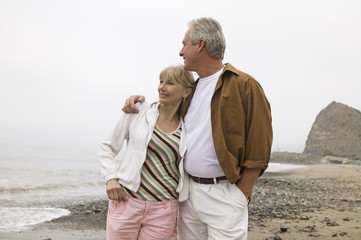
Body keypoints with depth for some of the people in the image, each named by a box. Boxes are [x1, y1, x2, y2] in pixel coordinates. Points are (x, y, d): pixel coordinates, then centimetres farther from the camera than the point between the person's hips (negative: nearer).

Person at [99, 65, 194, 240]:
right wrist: (110, 178, -6)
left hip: (164, 210, 1)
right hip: (126, 200, -1)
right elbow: (107, 147, 8)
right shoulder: (138, 111, 0)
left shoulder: (188, 128, 3)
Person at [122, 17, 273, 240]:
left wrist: (240, 195, -12)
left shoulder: (244, 85, -7)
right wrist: (138, 102, 12)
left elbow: (259, 147, -11)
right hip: (189, 190, 7)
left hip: (223, 193, -6)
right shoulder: (191, 89, 15)